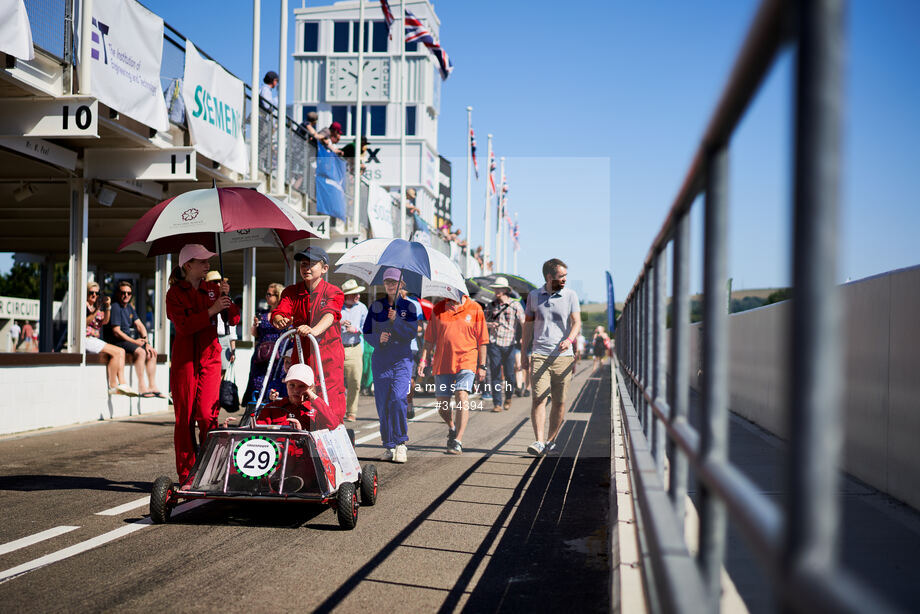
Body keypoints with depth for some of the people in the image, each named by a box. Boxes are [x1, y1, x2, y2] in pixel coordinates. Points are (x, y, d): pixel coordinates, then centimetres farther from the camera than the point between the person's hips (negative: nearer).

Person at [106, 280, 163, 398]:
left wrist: (146, 342, -2)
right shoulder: (115, 307, -13)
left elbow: (140, 325, 14)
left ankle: (152, 386, 0)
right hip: (117, 341, -9)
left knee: (152, 352, 1)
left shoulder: (129, 307, 15)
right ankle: (142, 387, -26)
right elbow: (116, 332, -19)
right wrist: (134, 342, -17)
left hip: (131, 339, 9)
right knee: (140, 352, -29)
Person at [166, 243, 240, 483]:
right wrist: (211, 310, -18)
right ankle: (186, 475, 7)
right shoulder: (175, 293, 2)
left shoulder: (212, 288, 12)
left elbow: (234, 319, 5)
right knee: (184, 417, 0)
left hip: (210, 357, 2)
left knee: (207, 415, -8)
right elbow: (183, 325, -13)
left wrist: (226, 297, -11)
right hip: (184, 360, -2)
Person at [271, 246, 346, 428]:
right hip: (301, 355, 3)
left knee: (331, 409, -8)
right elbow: (278, 313, -6)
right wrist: (280, 320, -32)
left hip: (328, 356, -3)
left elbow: (330, 315, -23)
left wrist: (314, 330, -44)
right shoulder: (291, 292, 9)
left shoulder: (333, 292, -3)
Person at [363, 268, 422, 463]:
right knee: (383, 402, 1)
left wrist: (395, 320, -18)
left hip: (402, 359, -2)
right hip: (380, 359, 2)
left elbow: (411, 333, -5)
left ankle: (401, 443, -10)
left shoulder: (409, 306, 6)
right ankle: (389, 446, 11)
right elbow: (367, 333, 8)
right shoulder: (376, 306, 10)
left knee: (398, 398, -19)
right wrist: (378, 338, -12)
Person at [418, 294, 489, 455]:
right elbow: (430, 338, 13)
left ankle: (457, 441, -18)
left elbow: (482, 340, 4)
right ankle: (452, 428, 38)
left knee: (462, 397, -20)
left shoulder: (475, 309, 2)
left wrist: (482, 366, 2)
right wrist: (423, 359, 5)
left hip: (466, 361, -3)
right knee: (442, 405, 7)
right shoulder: (438, 309, 7)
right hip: (442, 362, 3)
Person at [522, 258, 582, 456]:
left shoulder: (570, 295, 5)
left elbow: (577, 323, -1)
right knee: (538, 398, -12)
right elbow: (528, 325, 15)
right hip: (539, 355, 0)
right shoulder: (534, 296, 9)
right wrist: (524, 353, 12)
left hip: (563, 356, 0)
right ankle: (539, 441, -16)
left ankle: (551, 440, 15)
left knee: (560, 402, 3)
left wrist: (569, 339, -22)